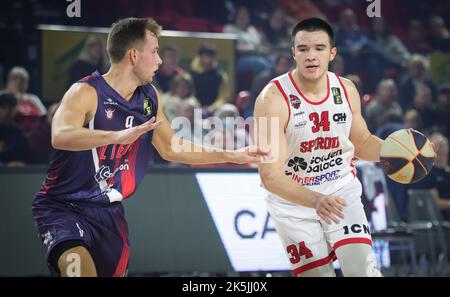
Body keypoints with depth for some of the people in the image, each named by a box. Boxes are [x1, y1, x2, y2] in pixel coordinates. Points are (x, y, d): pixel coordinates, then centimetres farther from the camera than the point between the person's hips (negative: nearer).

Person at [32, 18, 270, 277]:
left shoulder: (150, 97, 6)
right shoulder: (86, 93, -17)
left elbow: (171, 149, 20)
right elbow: (60, 137, -36)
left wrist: (235, 156, 18)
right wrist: (119, 135, -51)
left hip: (110, 212, 8)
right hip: (64, 207, -7)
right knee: (81, 268, -32)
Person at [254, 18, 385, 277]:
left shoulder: (347, 90, -5)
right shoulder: (273, 99, -22)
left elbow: (362, 142, 13)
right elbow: (270, 175, -27)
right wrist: (315, 200, -42)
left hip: (342, 191, 3)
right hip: (293, 200, -3)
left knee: (362, 269, -14)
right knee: (318, 273, 1)